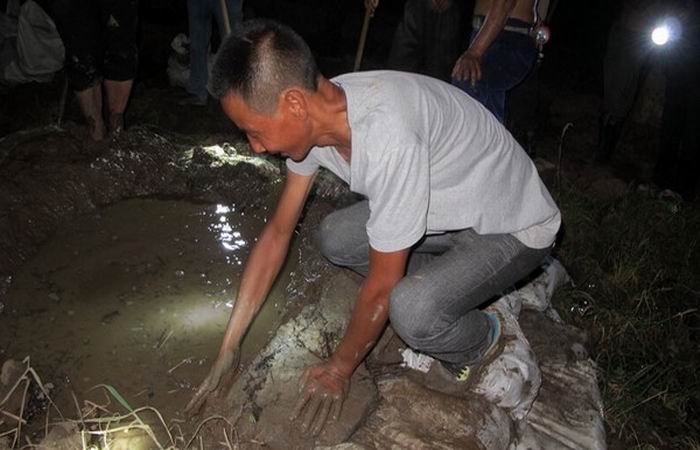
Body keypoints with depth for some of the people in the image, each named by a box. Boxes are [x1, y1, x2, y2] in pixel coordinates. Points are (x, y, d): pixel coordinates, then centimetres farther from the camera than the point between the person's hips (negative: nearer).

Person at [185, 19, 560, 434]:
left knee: (410, 311, -30)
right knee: (335, 239, -2)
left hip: (515, 229, -7)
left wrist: (339, 370, -9)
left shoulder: (387, 136, -39)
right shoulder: (314, 115, -13)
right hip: (453, 210, 7)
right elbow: (277, 234, -4)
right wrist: (228, 349, -1)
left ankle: (481, 339, 5)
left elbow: (381, 286, -27)